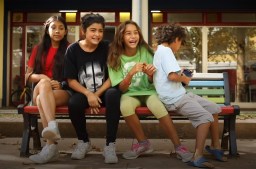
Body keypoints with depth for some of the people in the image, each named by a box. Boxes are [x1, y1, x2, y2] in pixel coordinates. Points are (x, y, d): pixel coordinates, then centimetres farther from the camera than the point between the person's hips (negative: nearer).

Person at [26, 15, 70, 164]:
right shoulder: (39, 49, 14)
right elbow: (28, 75, 10)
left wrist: (61, 84, -16)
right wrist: (41, 77, -11)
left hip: (63, 92, -2)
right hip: (40, 91, 2)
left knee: (42, 99, -35)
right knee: (44, 83, -35)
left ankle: (50, 146, -47)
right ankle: (53, 126, -53)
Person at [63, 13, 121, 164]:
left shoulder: (107, 47, -5)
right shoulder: (73, 50, -4)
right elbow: (71, 81, -4)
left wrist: (97, 94, -17)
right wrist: (88, 94, -19)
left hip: (104, 91, 0)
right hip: (83, 92, 1)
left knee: (113, 95, -35)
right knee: (73, 103, -31)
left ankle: (110, 145, -23)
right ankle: (84, 141, 0)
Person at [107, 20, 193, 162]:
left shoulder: (145, 51, -5)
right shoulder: (114, 57, -7)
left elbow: (151, 83, -2)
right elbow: (121, 88, -11)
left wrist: (150, 75, -27)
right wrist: (131, 73, -30)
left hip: (148, 91, 0)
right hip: (130, 94, 0)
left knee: (157, 106, -32)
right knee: (125, 106, -33)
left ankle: (178, 146, -18)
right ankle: (143, 143, -13)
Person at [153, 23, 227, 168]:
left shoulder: (160, 50, 20)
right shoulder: (166, 50, -12)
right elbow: (173, 76, -24)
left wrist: (181, 76, 15)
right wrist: (185, 79, -7)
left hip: (180, 94, 11)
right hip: (175, 98, -11)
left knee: (214, 108, 8)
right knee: (206, 117, -22)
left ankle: (215, 146, 18)